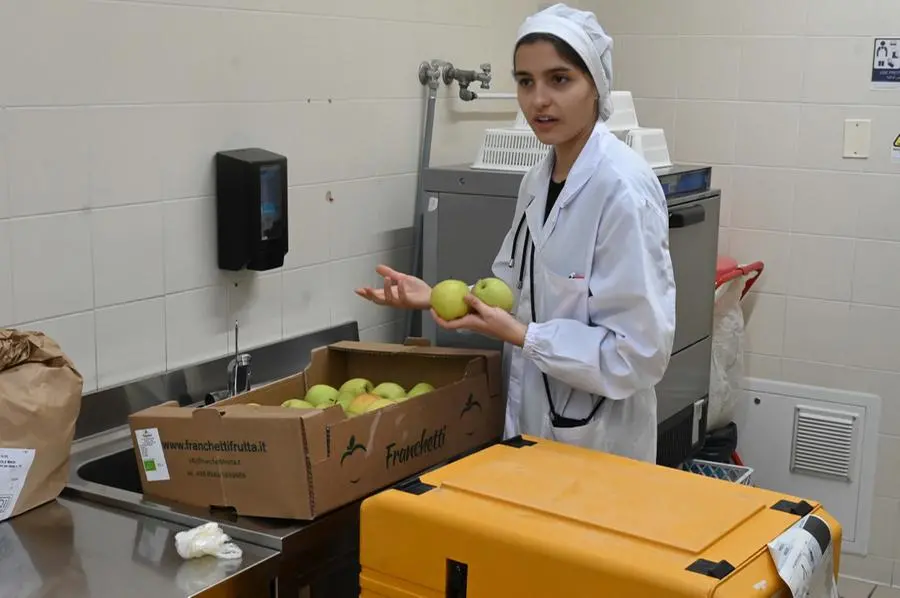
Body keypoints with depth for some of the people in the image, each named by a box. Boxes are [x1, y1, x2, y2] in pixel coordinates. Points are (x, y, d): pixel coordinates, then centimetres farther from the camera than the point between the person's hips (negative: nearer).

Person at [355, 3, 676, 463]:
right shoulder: (537, 181, 4)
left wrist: (520, 335, -23)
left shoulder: (623, 189, -20)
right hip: (531, 427, 7)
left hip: (597, 445, -7)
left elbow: (642, 350, -21)